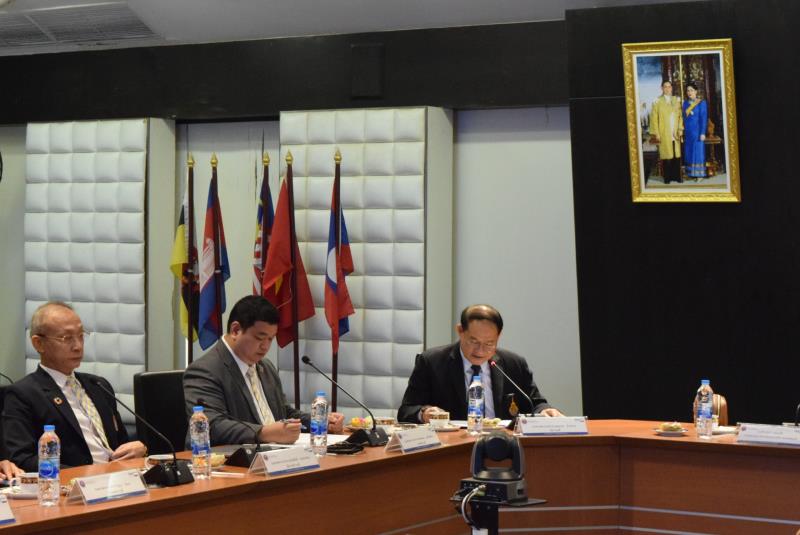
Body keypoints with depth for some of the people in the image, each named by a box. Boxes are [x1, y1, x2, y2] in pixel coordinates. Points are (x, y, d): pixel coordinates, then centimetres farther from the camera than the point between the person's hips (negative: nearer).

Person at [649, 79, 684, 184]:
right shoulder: (657, 102, -1)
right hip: (664, 134, -3)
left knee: (676, 156, 2)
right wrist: (656, 134, -8)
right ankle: (667, 177, 5)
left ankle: (676, 176, 11)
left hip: (675, 134, 3)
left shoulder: (676, 101, 10)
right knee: (667, 157, -3)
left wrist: (680, 129, -1)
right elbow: (654, 119, -4)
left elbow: (680, 116, 11)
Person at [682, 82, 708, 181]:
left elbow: (704, 119, -9)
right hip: (687, 131, 5)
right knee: (689, 152, 5)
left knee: (698, 151, -2)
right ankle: (691, 173, 10)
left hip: (697, 130, -5)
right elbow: (684, 117, 11)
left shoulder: (701, 103, -6)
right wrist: (683, 131, 6)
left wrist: (703, 133, -14)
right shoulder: (685, 103, 9)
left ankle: (699, 174, 2)